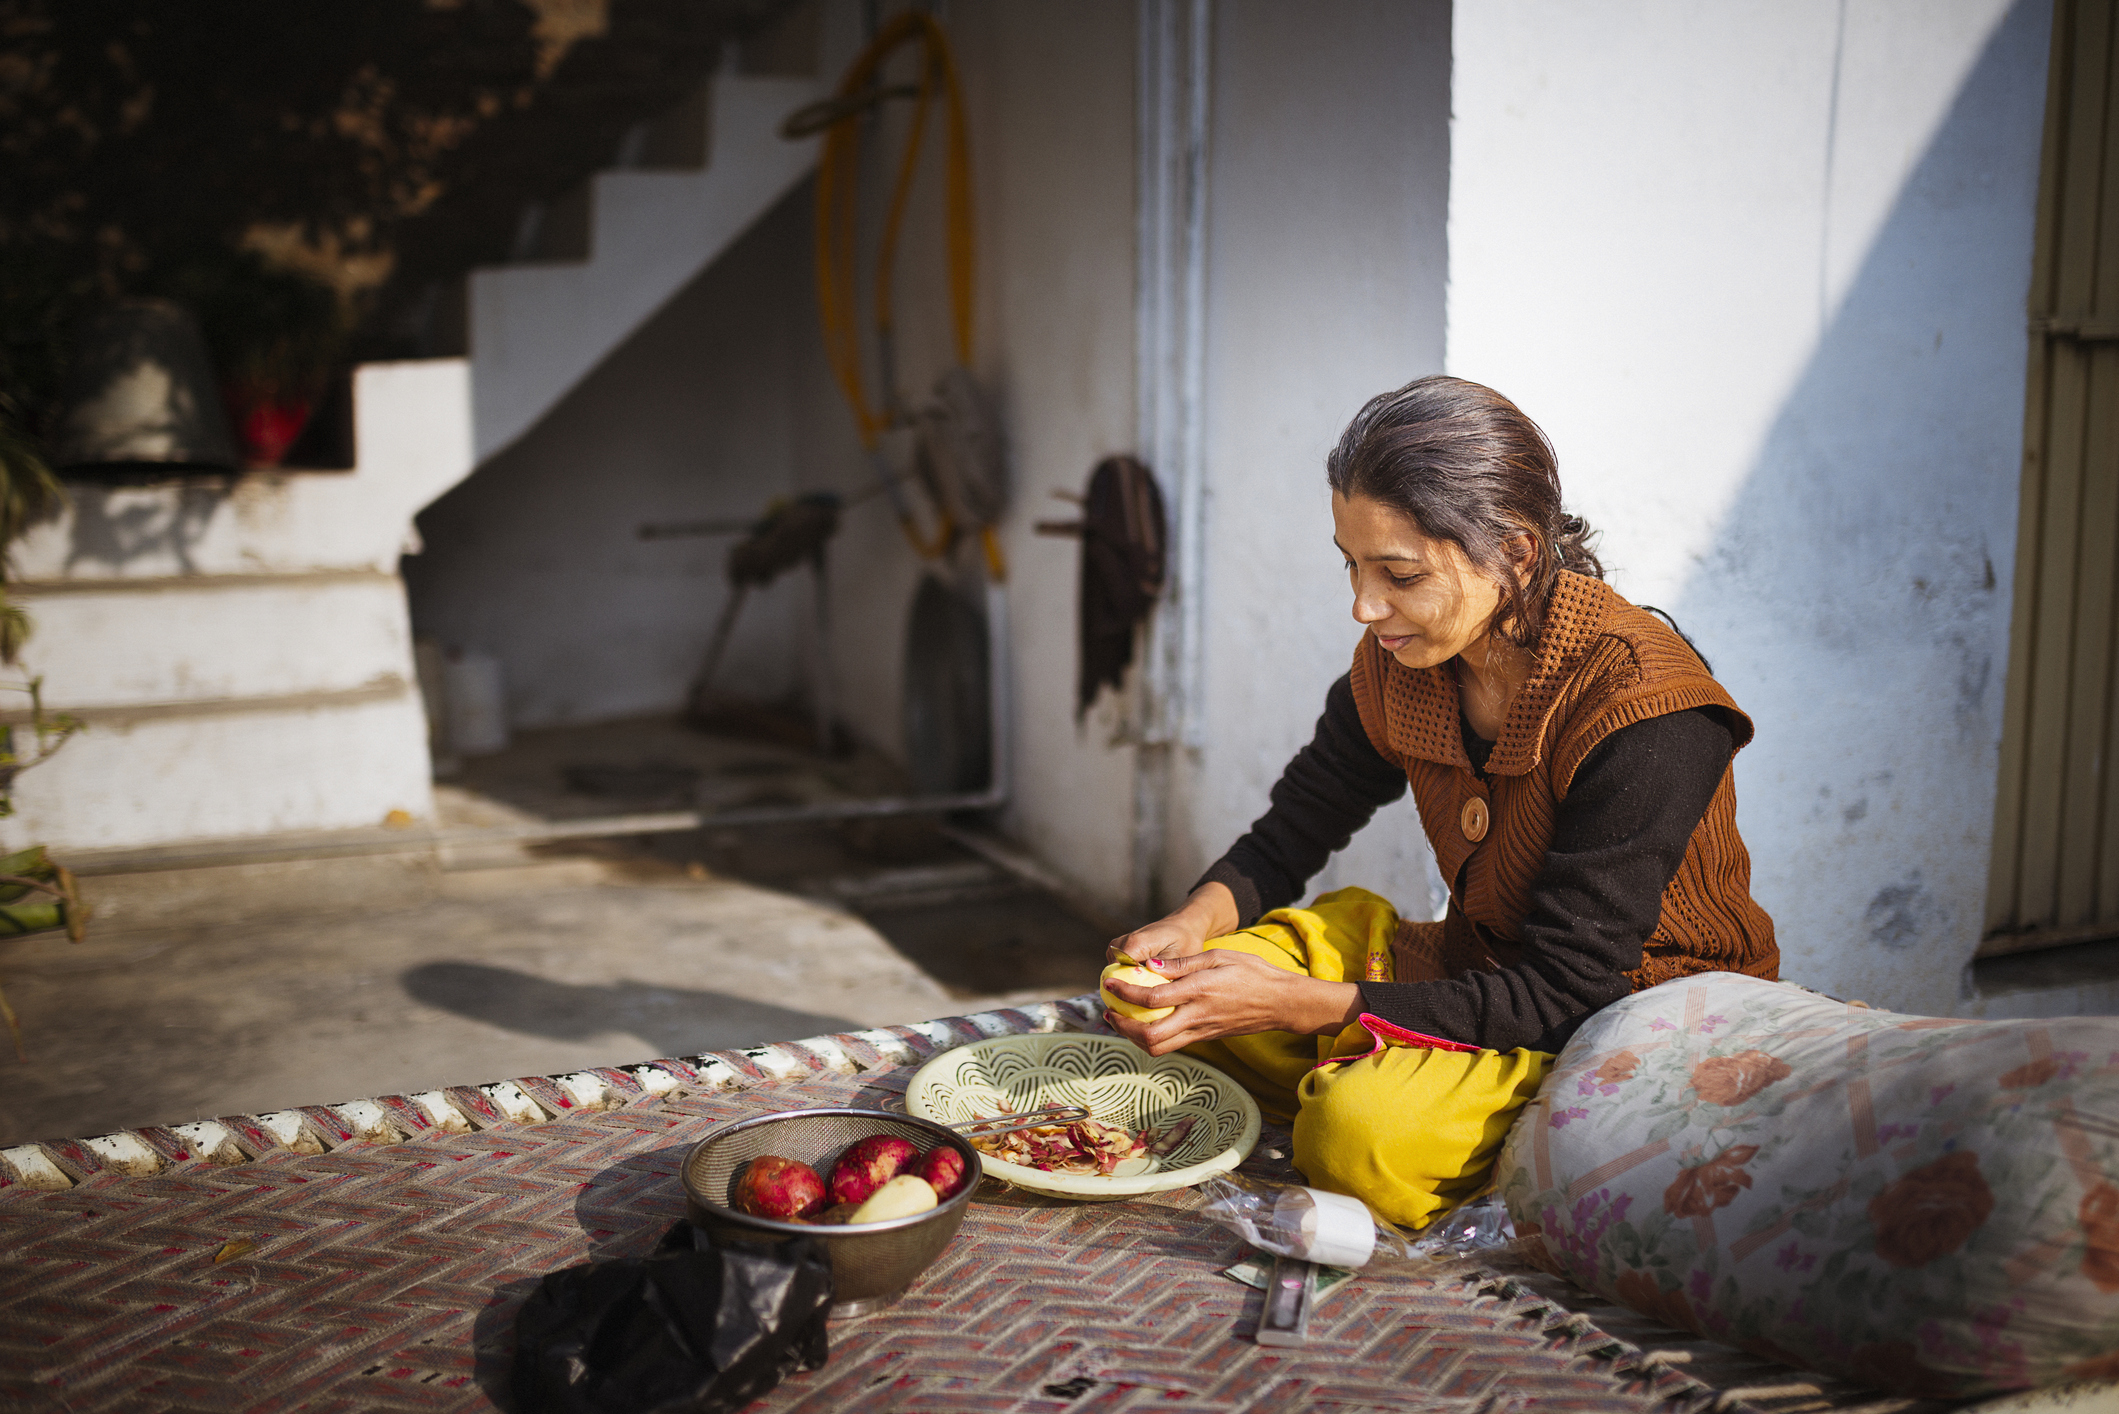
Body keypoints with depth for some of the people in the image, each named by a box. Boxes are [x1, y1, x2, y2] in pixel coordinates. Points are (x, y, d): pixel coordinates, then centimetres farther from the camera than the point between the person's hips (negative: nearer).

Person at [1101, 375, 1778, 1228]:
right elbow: (1288, 836, 9)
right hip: (1479, 968, 7)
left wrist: (1293, 1003, -31)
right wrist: (1200, 920, -15)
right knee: (1174, 991, -4)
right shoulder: (1398, 664, -5)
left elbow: (1562, 995, -26)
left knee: (1369, 1134, -33)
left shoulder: (1640, 708, -27)